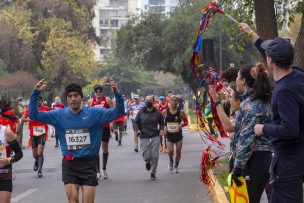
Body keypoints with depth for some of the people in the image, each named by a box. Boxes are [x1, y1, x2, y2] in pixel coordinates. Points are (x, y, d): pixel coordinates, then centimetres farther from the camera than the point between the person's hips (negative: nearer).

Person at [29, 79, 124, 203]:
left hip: (89, 164, -1)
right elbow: (34, 115, 1)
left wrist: (116, 93, -23)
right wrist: (36, 93, -10)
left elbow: (118, 112, -7)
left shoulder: (94, 113, -4)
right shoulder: (59, 115, 0)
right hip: (69, 164, 1)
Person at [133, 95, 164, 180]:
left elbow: (162, 123, 17)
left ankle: (153, 173, 12)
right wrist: (137, 130, -5)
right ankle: (148, 162, 33)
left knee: (155, 156, -4)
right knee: (146, 156, -6)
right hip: (144, 138, 0)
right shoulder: (141, 113, 3)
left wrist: (161, 130, -1)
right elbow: (135, 122, 13)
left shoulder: (157, 113, 3)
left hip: (155, 137, 0)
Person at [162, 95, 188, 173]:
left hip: (178, 134, 1)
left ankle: (176, 166, 26)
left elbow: (186, 121, 6)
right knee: (170, 151, -16)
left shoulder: (181, 112, -3)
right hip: (169, 134, -1)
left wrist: (181, 125, -14)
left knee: (178, 151, 3)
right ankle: (171, 161, 17)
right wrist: (164, 127, -8)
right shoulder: (165, 112, -3)